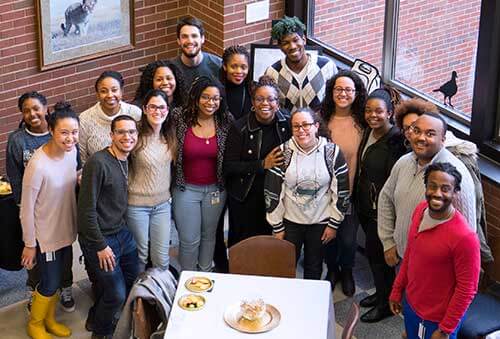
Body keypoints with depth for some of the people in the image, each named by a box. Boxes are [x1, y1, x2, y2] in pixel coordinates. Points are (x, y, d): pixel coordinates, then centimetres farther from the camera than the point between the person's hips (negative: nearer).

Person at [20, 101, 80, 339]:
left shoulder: (72, 151, -10)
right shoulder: (38, 165, -30)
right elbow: (27, 208, -20)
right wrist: (29, 244, -13)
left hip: (66, 230, 6)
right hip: (46, 235, -6)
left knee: (57, 279, 23)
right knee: (49, 284, 10)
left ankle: (49, 319, 46)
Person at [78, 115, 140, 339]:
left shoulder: (129, 161, 4)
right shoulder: (98, 163, -21)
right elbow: (86, 210, -20)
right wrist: (100, 246, -17)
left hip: (123, 234, 8)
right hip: (100, 238, -8)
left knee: (134, 281, 16)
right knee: (117, 293, -3)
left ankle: (97, 318, 39)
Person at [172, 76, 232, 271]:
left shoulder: (225, 122, -7)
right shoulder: (180, 119, -13)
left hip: (215, 189, 2)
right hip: (186, 189, -2)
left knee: (209, 235, 19)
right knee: (189, 240, 5)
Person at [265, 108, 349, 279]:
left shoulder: (332, 152, -9)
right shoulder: (283, 152, -9)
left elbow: (341, 192, -2)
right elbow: (272, 192, -4)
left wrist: (334, 224, -2)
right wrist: (277, 227, -2)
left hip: (320, 223, 0)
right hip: (290, 222, 0)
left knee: (314, 268, 13)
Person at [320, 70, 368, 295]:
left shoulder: (362, 123, -7)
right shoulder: (323, 119, -4)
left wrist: (352, 190, -5)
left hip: (352, 190, -1)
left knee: (348, 238, 2)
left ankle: (347, 272, 33)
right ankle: (332, 270, 41)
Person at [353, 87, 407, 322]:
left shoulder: (395, 141, -23)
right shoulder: (369, 132, 2)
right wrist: (357, 198, 15)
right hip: (365, 205, 8)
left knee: (376, 252, 3)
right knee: (373, 250, 20)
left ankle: (386, 303, 22)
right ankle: (381, 293, 40)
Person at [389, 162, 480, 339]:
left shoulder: (464, 237, -30)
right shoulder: (420, 210, -9)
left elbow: (467, 289, -22)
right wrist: (397, 289, 12)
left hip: (437, 319, -6)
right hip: (411, 304, 6)